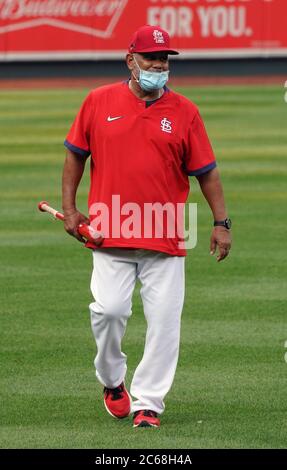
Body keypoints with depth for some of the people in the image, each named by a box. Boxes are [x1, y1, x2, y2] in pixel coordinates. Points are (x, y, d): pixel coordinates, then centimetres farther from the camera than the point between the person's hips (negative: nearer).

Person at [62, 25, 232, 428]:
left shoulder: (184, 111, 5)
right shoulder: (99, 102, 6)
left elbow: (206, 170, 7)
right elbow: (76, 154, 14)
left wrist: (221, 222, 0)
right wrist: (69, 208, 6)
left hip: (166, 239, 0)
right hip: (110, 233, 0)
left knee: (164, 320, -5)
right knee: (108, 309, -10)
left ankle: (147, 401, 4)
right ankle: (112, 381, 16)